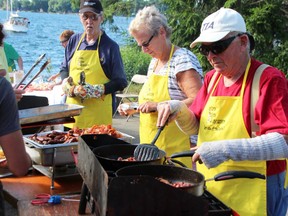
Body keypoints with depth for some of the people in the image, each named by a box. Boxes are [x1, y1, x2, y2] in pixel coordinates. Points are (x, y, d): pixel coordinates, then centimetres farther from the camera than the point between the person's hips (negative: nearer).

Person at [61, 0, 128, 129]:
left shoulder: (110, 46, -3)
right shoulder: (74, 41, 11)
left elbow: (120, 82, -3)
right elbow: (64, 69, 20)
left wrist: (96, 90, -16)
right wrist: (66, 83, -2)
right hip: (73, 107, 4)